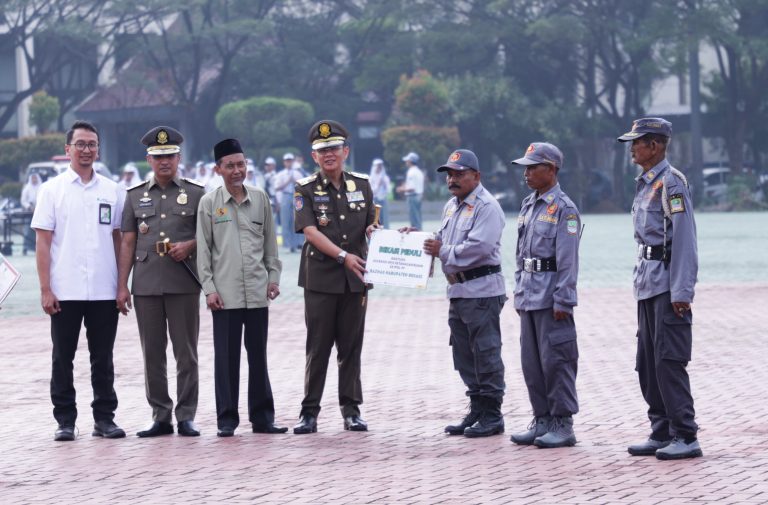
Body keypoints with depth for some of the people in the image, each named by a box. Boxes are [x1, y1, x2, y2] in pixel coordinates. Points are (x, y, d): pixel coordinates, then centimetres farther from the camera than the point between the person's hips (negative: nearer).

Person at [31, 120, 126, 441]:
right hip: (65, 291, -2)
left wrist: (123, 285, 3)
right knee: (63, 358, 3)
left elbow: (118, 240, 11)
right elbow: (43, 242, -1)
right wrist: (45, 289, -8)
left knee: (103, 358, 6)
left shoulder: (112, 191, 8)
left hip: (104, 291, 2)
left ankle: (105, 417, 13)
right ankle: (65, 420, 9)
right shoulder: (52, 190, 2)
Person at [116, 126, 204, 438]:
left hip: (184, 284, -2)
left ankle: (186, 417, 5)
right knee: (152, 354, 4)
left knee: (186, 353, -1)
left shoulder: (196, 193, 6)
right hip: (146, 284, 2)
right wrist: (122, 285, 4)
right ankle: (160, 417, 10)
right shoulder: (135, 196, 11)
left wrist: (189, 245, -12)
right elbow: (127, 243, 10)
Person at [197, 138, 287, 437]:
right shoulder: (209, 203, 2)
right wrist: (209, 288, -5)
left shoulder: (260, 198, 9)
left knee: (258, 356, 6)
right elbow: (203, 248, 1)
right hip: (225, 294, -2)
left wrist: (274, 277, 8)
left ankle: (262, 417, 12)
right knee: (226, 357, -1)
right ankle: (227, 420, 5)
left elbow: (270, 241, 14)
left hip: (257, 291, 2)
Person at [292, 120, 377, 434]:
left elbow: (370, 225, 13)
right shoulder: (306, 189, -1)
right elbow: (310, 231, -12)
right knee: (318, 347, -1)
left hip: (355, 278, 3)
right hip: (320, 278, -3)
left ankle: (351, 410, 13)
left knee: (351, 346, 6)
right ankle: (309, 412, 4)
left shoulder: (362, 185, 10)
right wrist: (343, 256, -21)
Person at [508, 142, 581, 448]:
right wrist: (519, 292, 17)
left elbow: (568, 260, -15)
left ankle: (563, 425, 0)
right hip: (529, 296, 9)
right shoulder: (528, 206, 15)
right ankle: (542, 421, 19)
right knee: (531, 362, 11)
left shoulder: (563, 209, -11)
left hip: (551, 298, -8)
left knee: (555, 360, -5)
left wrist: (562, 300, -18)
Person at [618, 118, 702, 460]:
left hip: (668, 287, -10)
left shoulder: (671, 183, -12)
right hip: (647, 286, 10)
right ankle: (661, 434, 18)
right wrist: (641, 283, 19)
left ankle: (686, 437, -7)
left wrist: (681, 292, -21)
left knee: (669, 361, -10)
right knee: (647, 364, 11)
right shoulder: (645, 185, 16)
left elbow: (685, 240, -17)